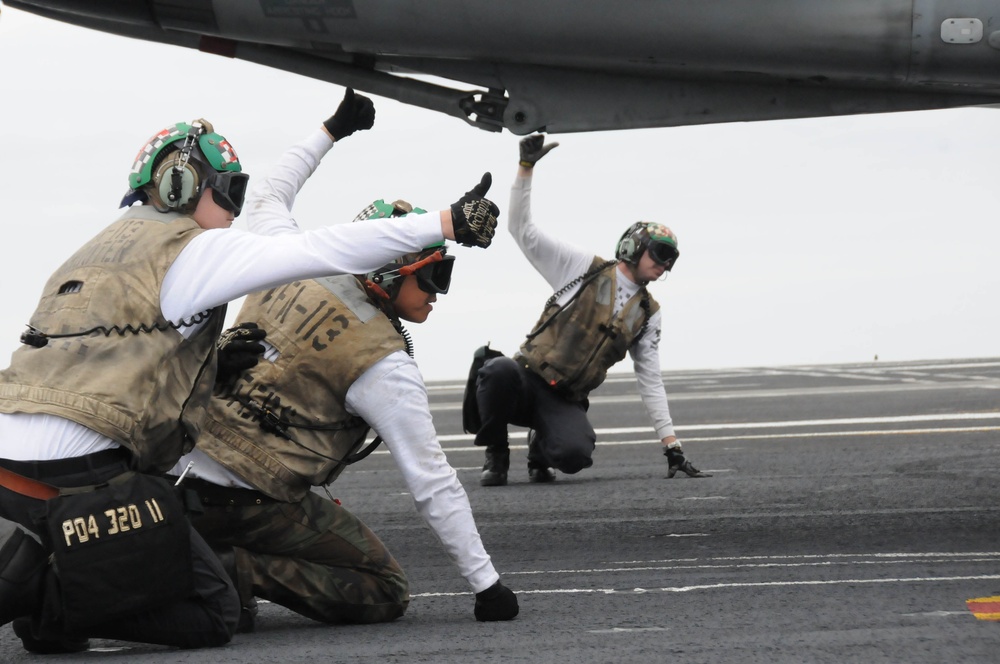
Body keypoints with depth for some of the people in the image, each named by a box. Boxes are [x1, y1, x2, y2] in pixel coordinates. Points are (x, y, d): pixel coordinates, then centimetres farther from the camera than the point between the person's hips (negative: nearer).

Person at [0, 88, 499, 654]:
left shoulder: (109, 245, 25)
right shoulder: (194, 249, -2)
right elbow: (324, 252, -9)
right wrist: (446, 224, -9)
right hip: (77, 467, -8)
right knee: (212, 615, 1)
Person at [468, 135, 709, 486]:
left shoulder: (648, 313, 12)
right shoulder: (584, 268, 2)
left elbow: (651, 382, 14)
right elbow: (522, 229, -3)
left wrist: (672, 446, 5)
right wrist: (526, 167, -15)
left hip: (565, 402, 2)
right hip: (528, 380, -2)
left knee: (575, 455, -32)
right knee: (499, 370, -40)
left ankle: (542, 446, 8)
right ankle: (496, 452, -12)